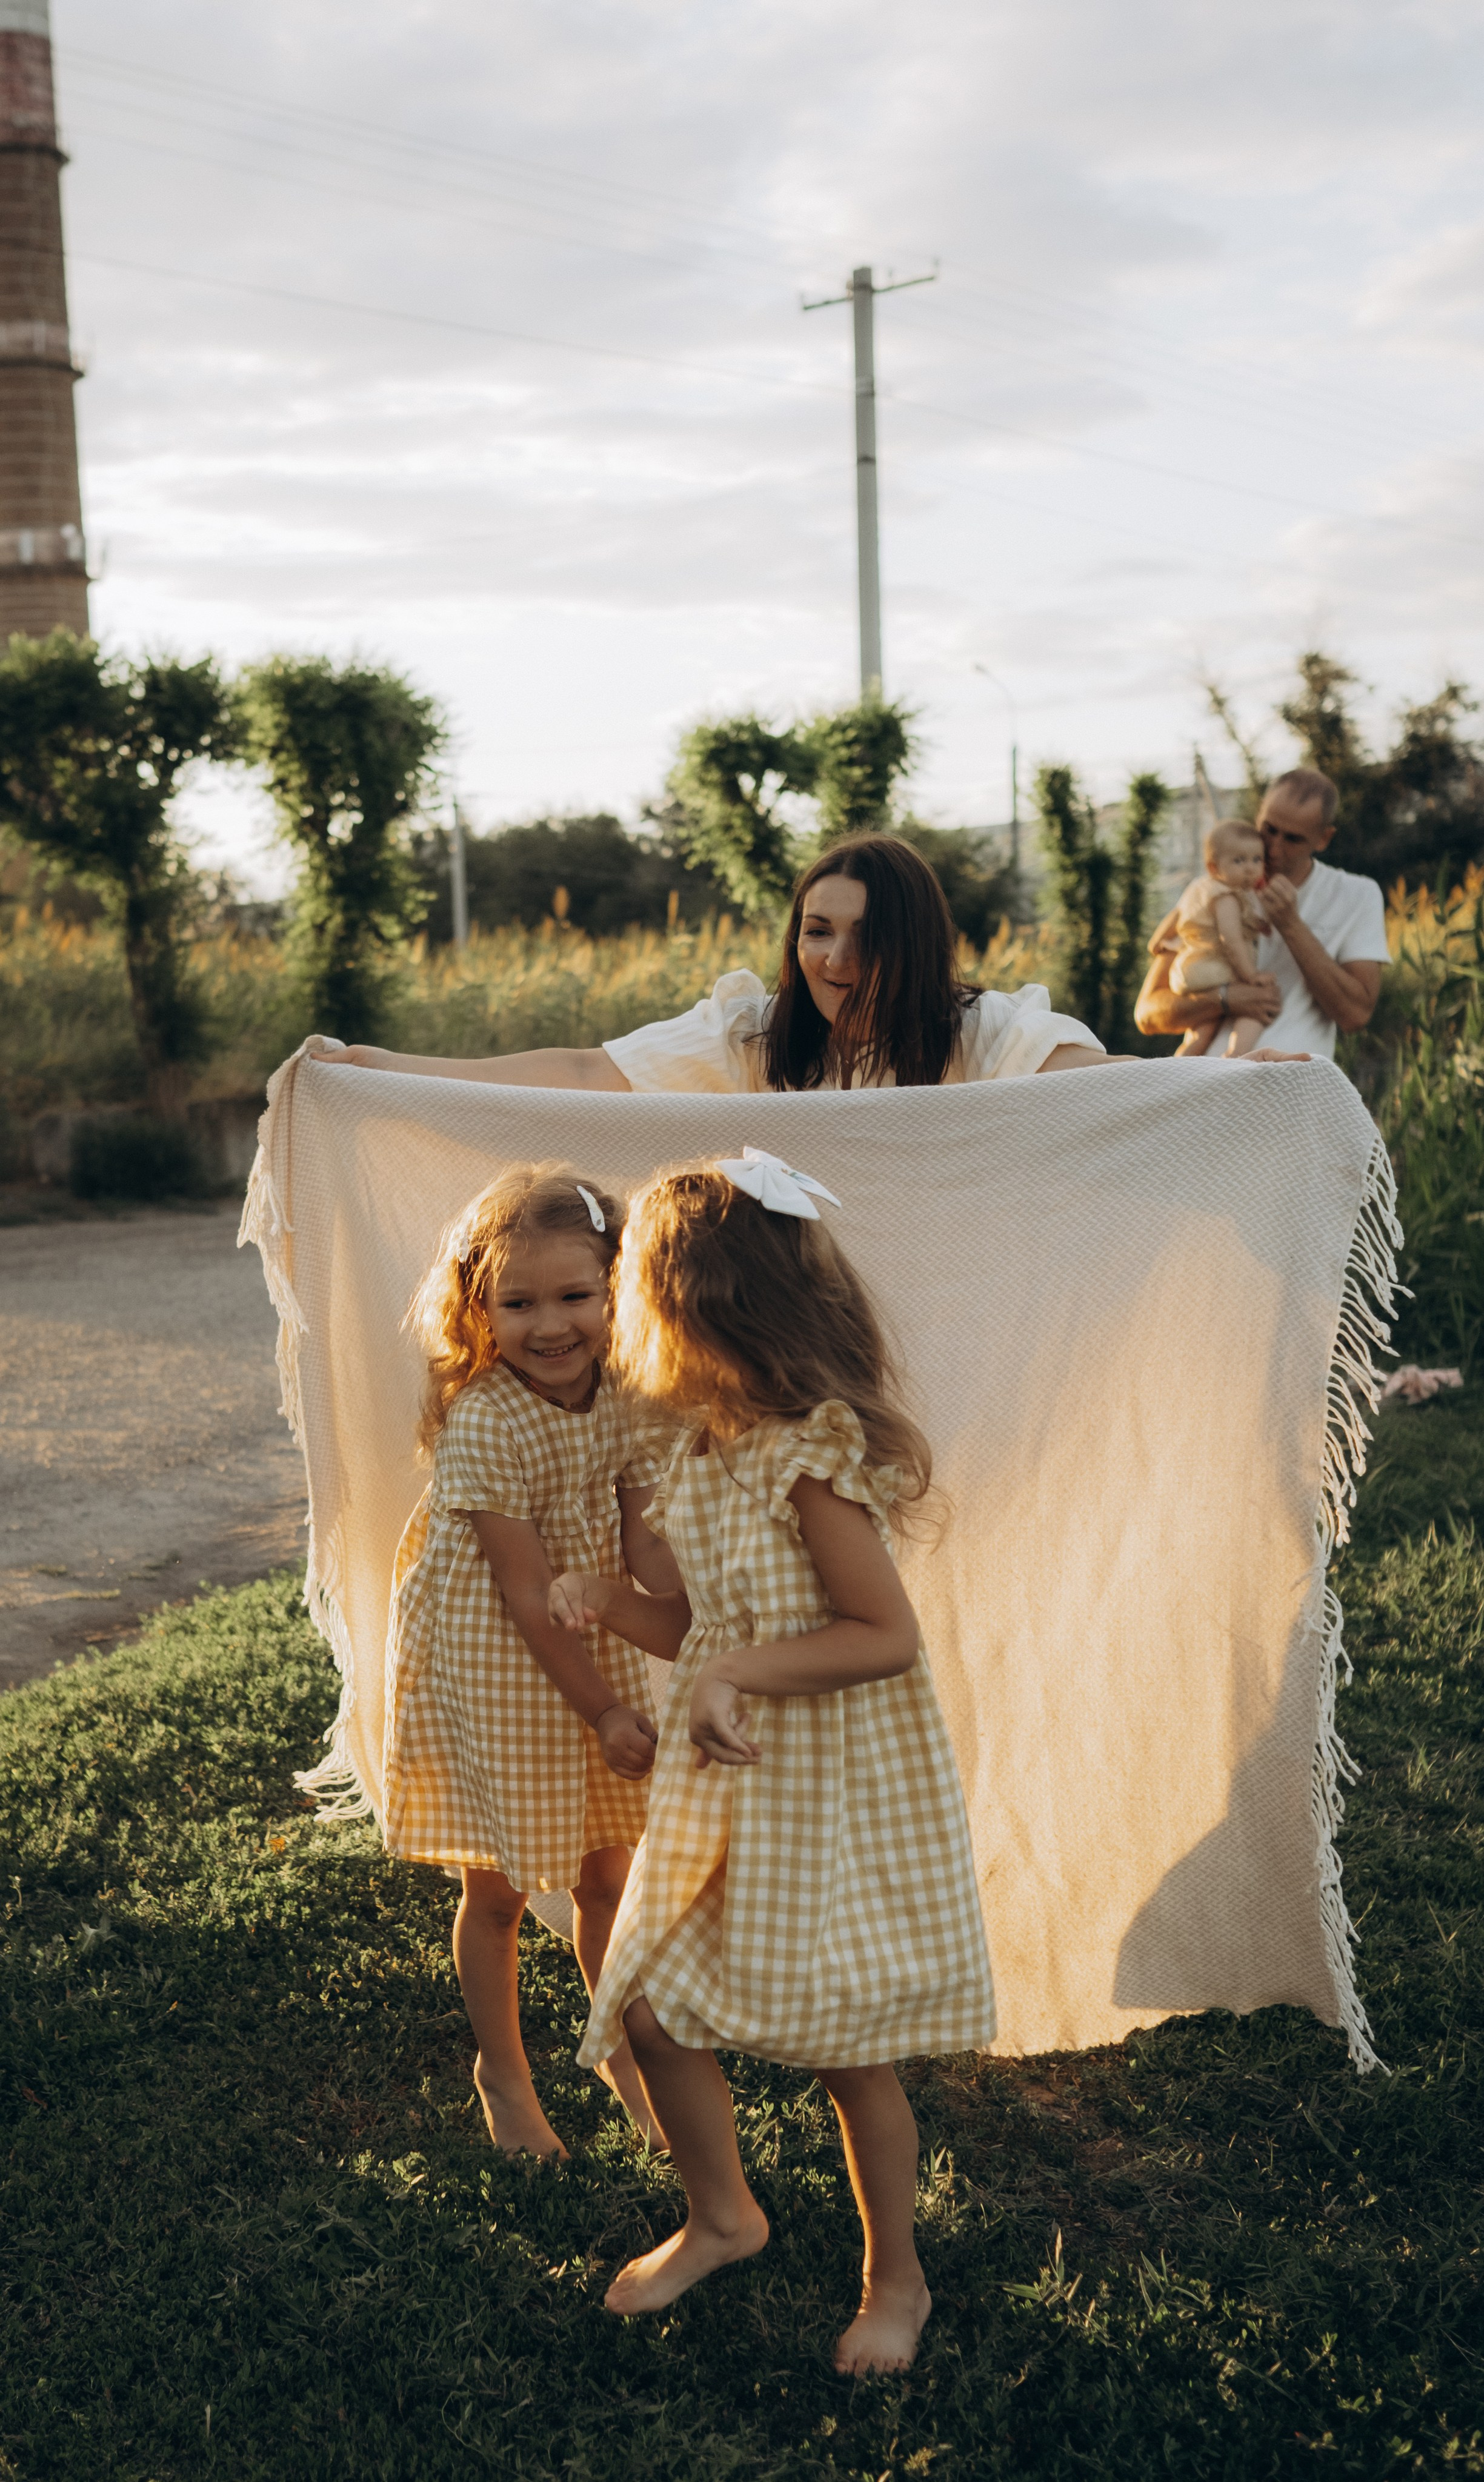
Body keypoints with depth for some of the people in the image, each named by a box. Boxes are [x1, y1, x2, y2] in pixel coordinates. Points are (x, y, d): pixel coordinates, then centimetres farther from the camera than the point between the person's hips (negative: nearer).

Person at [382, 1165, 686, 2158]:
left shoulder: (632, 1399, -11)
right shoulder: (482, 1424, -27)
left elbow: (648, 1543, -8)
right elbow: (527, 1596, -23)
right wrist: (606, 1712, -18)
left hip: (593, 1645, 5)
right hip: (486, 1660, -5)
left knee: (608, 1875, 16)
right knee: (500, 1889, 9)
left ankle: (623, 2049, 40)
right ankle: (504, 2071, 34)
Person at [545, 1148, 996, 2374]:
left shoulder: (812, 1457, -22)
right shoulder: (707, 1452, 5)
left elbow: (889, 1637, -22)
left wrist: (735, 1673, -28)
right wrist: (613, 1605, -2)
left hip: (835, 1798, -8)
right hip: (727, 1788, 8)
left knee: (848, 2051, 8)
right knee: (649, 2010, 10)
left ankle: (896, 2278, 31)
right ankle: (722, 2215, 36)